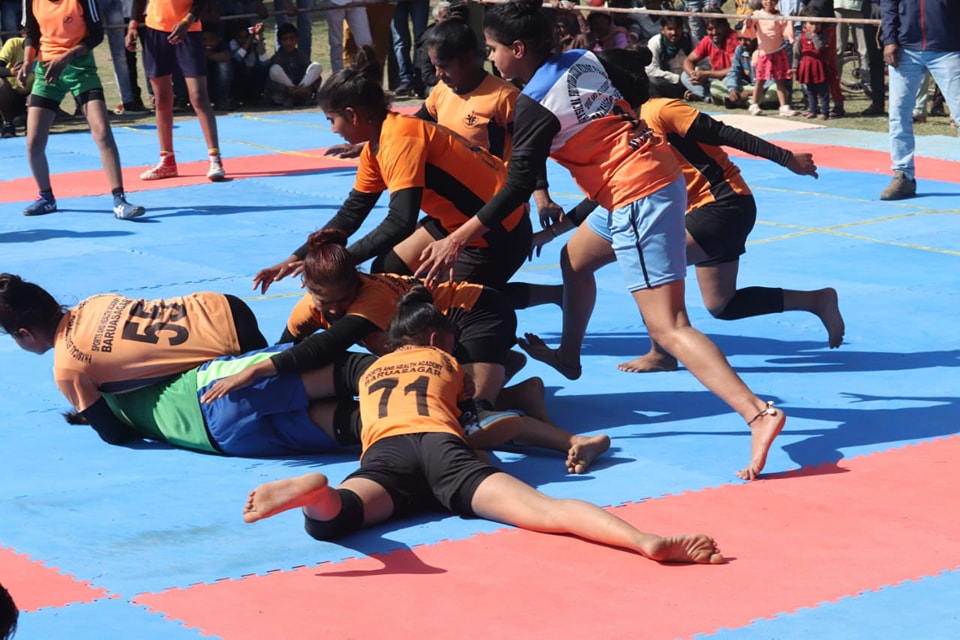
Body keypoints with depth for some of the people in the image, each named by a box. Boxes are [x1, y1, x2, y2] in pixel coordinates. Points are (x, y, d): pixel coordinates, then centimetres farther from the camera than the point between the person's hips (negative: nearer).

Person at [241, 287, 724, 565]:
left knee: (327, 520, -30)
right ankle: (645, 540, -45)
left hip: (384, 449, 1)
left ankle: (317, 491, -68)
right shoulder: (444, 362, 36)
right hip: (440, 443, -1)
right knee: (547, 510, -21)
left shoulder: (370, 371, 40)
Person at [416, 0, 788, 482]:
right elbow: (638, 89, 21)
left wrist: (458, 238, -11)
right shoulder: (585, 59, 8)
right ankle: (569, 357, 50)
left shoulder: (535, 103, -12)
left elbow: (518, 186, -13)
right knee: (575, 259, 30)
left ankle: (758, 414, -27)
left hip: (639, 197, -10)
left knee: (667, 328, -14)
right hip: (659, 171, 10)